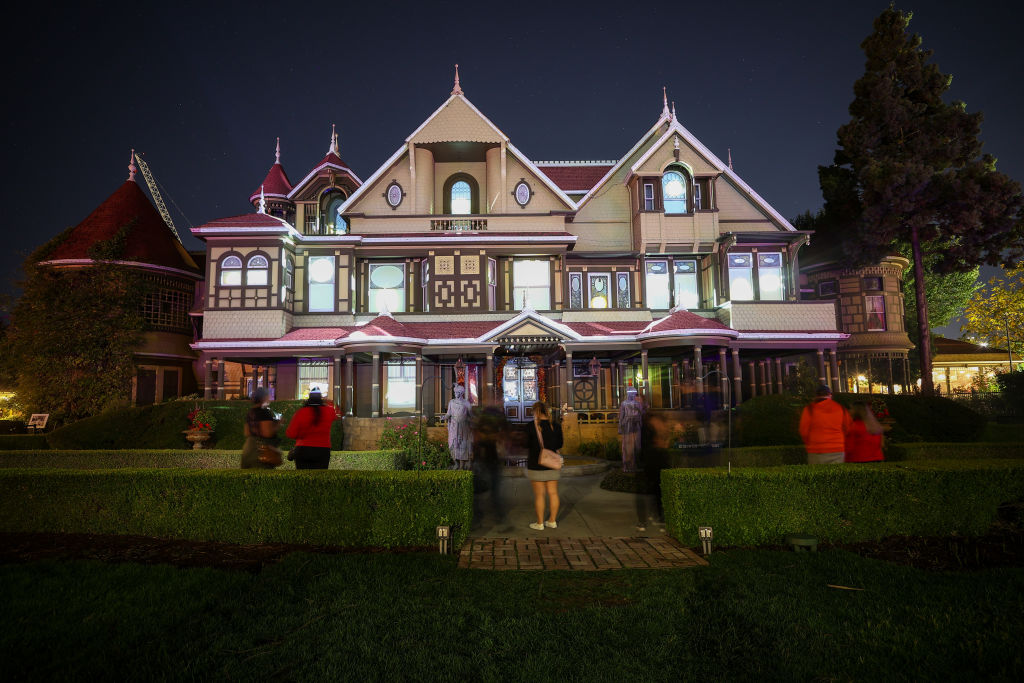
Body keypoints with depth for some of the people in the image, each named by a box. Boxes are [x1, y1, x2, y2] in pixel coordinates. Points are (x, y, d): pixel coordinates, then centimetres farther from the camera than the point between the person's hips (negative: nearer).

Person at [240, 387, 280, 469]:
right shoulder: (264, 412, -14)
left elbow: (246, 433, 17)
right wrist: (277, 425, -6)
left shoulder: (250, 412, 11)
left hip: (248, 447, 9)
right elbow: (267, 433, -20)